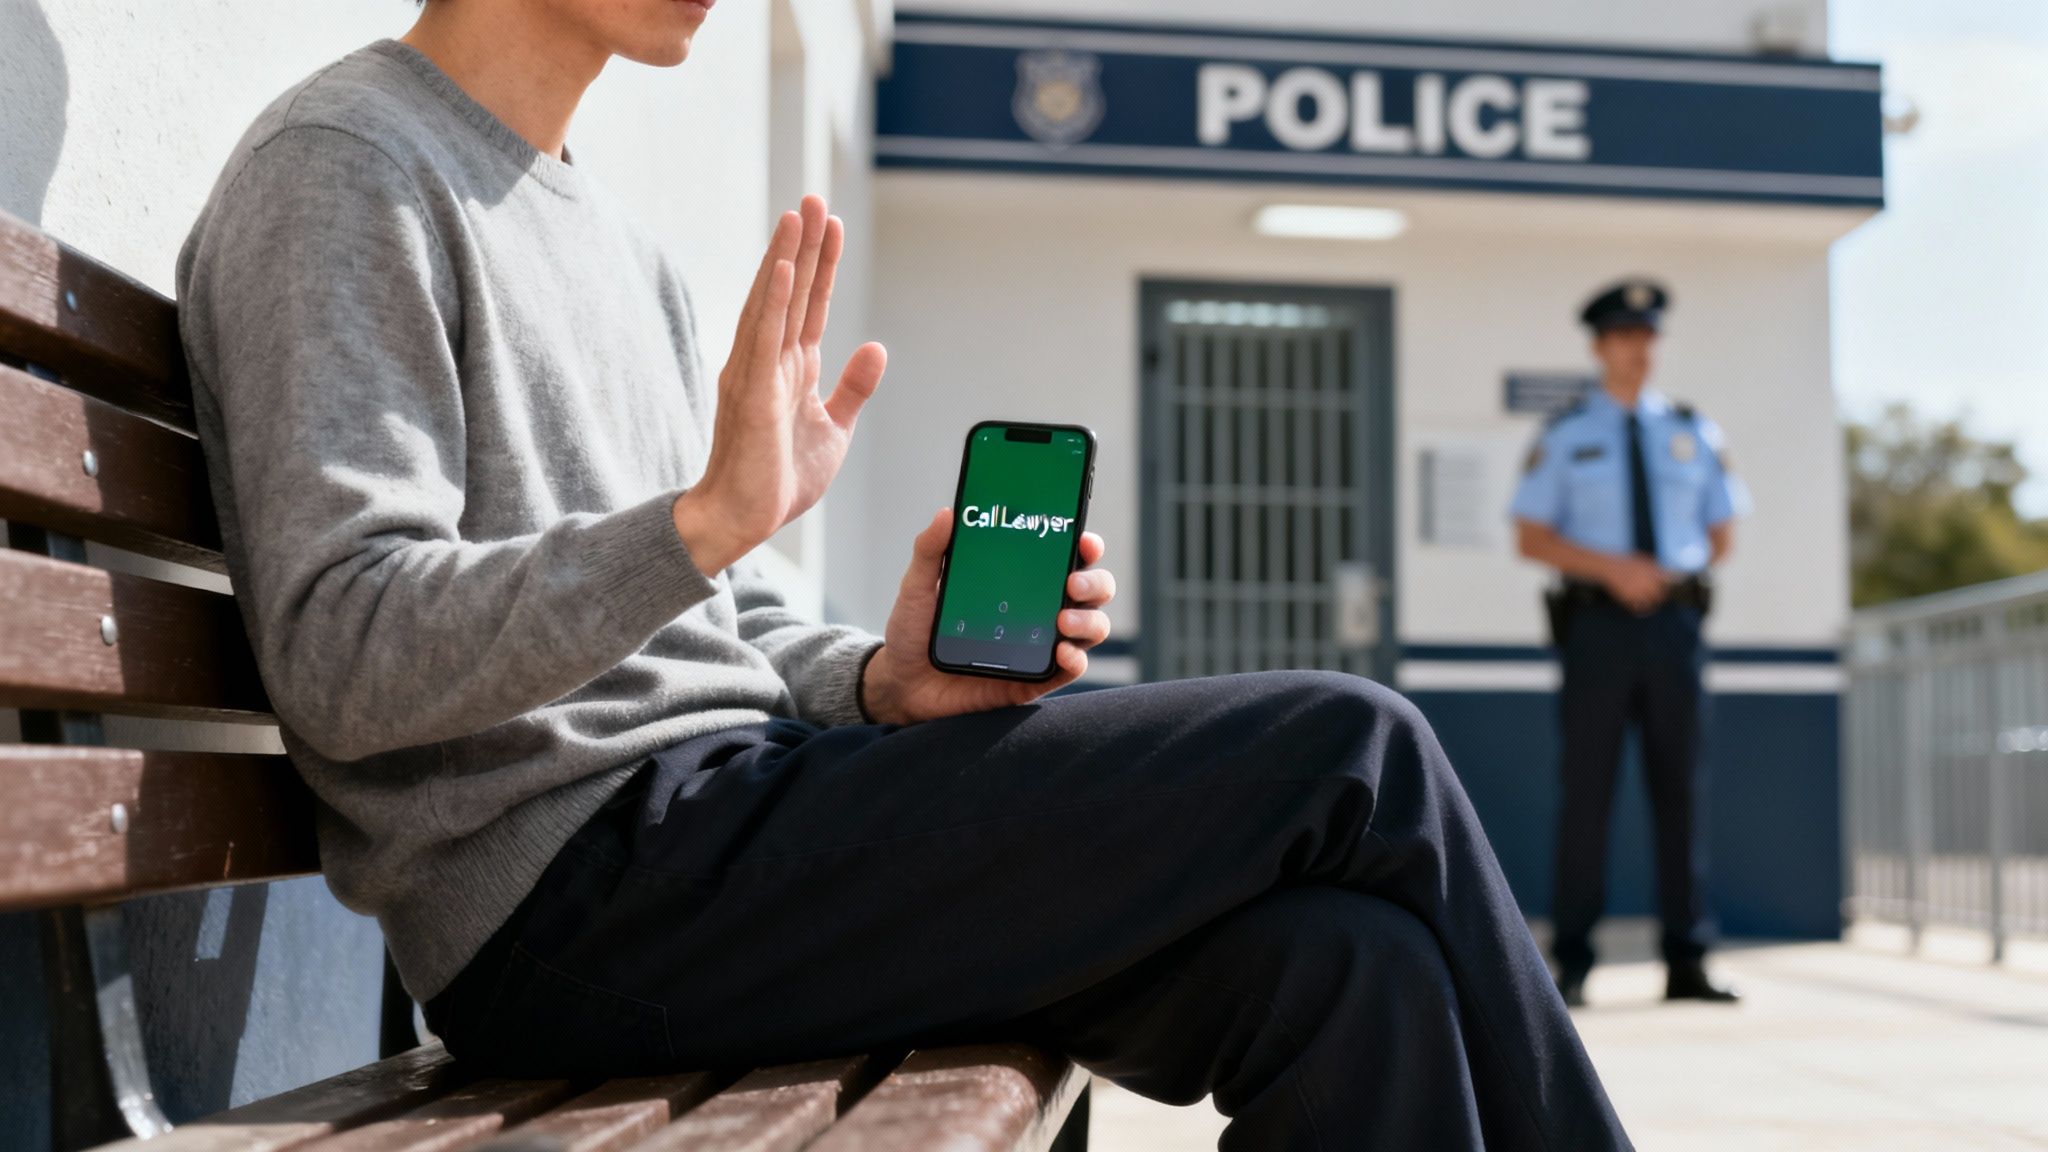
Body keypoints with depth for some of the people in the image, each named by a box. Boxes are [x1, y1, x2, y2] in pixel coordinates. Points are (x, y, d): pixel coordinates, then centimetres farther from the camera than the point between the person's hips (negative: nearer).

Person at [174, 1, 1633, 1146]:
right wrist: (710, 516, -27)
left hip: (719, 830, 8)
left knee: (1342, 973, -14)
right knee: (1353, 753, -13)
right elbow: (342, 659, -16)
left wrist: (885, 681, 0)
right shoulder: (343, 171, -4)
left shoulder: (622, 248, 21)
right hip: (572, 891, -8)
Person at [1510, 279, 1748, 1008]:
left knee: (1682, 790, 3)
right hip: (1598, 622, -3)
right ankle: (1571, 965, 2)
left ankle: (1686, 962, 8)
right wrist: (1613, 569, -13)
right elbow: (1531, 537, 0)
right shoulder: (1565, 435, 5)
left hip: (1675, 620, 3)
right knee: (1587, 790, -3)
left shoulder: (1694, 433, 13)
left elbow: (1722, 535, 17)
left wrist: (1674, 571, 0)